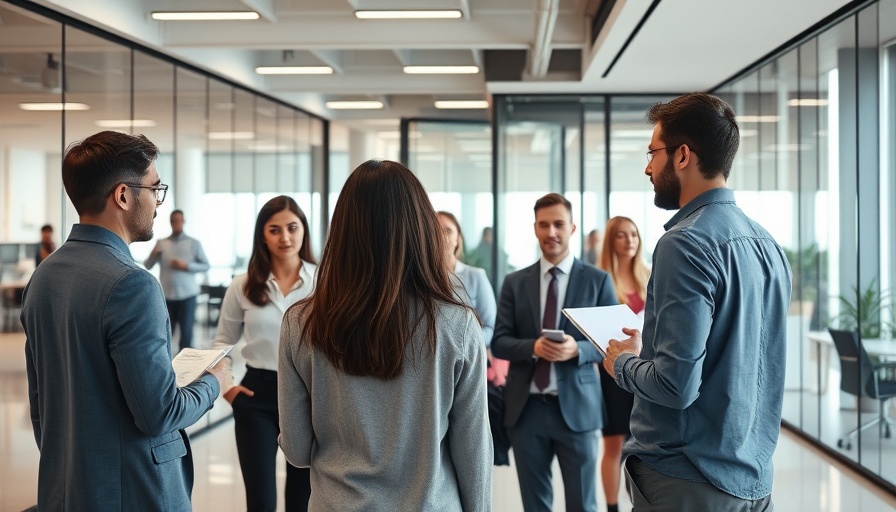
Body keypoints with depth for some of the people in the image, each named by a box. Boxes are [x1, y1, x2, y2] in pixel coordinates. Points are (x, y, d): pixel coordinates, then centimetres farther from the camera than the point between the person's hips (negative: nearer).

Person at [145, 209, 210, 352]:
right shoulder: (161, 243, 8)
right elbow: (147, 266, 6)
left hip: (187, 294, -1)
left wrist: (186, 266, -12)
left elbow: (205, 265, 2)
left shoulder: (194, 243, 3)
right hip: (166, 295, 1)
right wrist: (153, 254, -15)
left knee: (186, 331, 3)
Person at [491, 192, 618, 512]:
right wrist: (533, 347, -17)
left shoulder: (598, 280, 2)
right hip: (526, 407, 2)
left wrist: (577, 349, -20)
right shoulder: (515, 282, 7)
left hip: (576, 406, -2)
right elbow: (499, 342, 3)